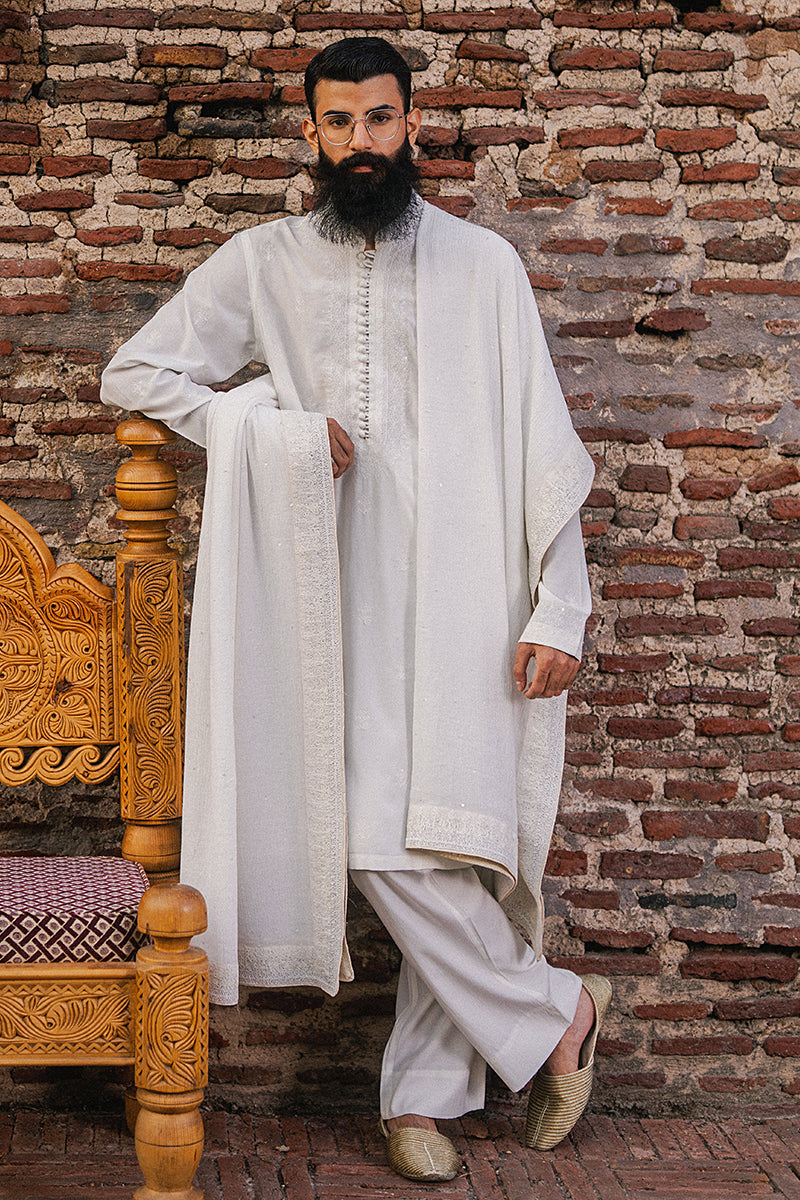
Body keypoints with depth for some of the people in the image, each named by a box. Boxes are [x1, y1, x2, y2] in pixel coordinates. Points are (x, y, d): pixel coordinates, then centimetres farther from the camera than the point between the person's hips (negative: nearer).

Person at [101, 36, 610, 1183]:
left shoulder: (483, 264, 7)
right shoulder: (263, 264, 9)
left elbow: (542, 445, 5)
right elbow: (134, 373, 10)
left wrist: (559, 610, -4)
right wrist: (274, 431, -4)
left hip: (466, 598, -1)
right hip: (346, 602, 1)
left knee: (452, 848, -7)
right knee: (383, 848, -7)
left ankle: (425, 1089, 9)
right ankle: (551, 1013, 10)